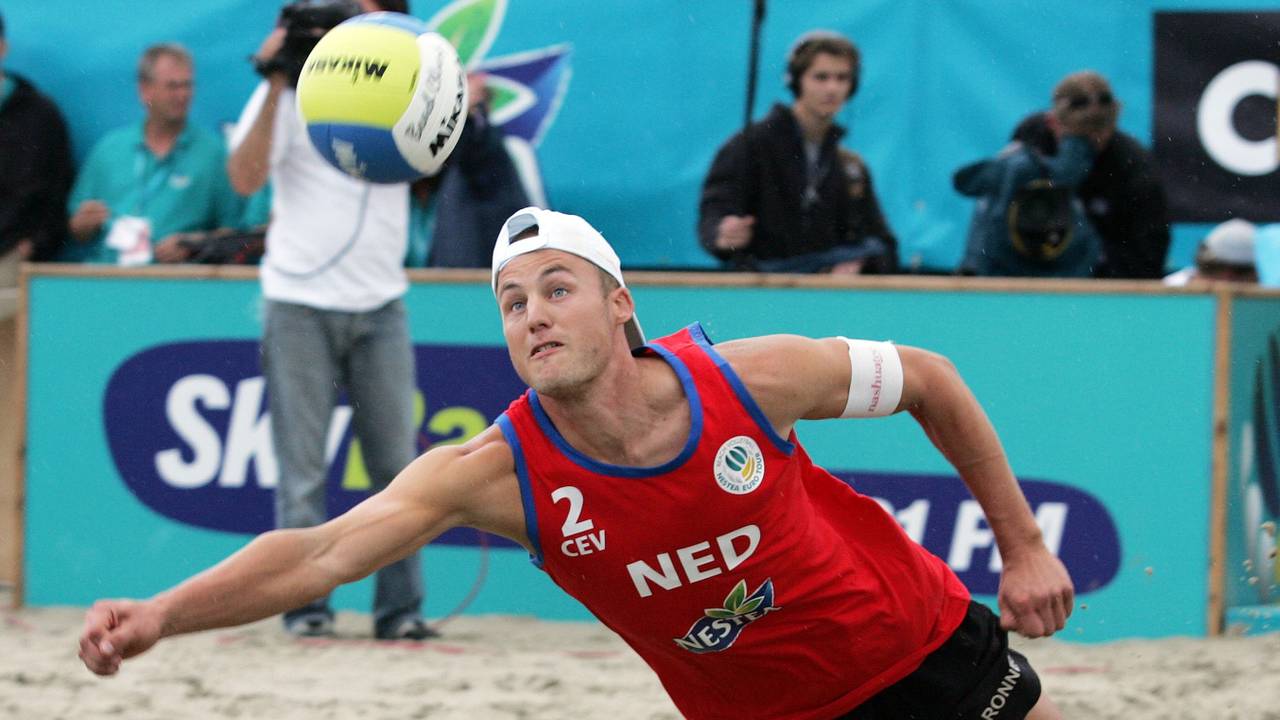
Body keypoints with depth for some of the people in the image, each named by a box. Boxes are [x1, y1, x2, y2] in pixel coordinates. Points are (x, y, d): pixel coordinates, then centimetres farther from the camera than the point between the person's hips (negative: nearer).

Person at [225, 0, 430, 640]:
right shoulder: (289, 93, 2)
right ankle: (305, 607, 1)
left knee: (396, 462, 0)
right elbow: (245, 179, -9)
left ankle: (400, 608, 5)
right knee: (302, 467, -3)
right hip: (300, 304, -3)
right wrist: (277, 86, -14)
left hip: (380, 305, 3)